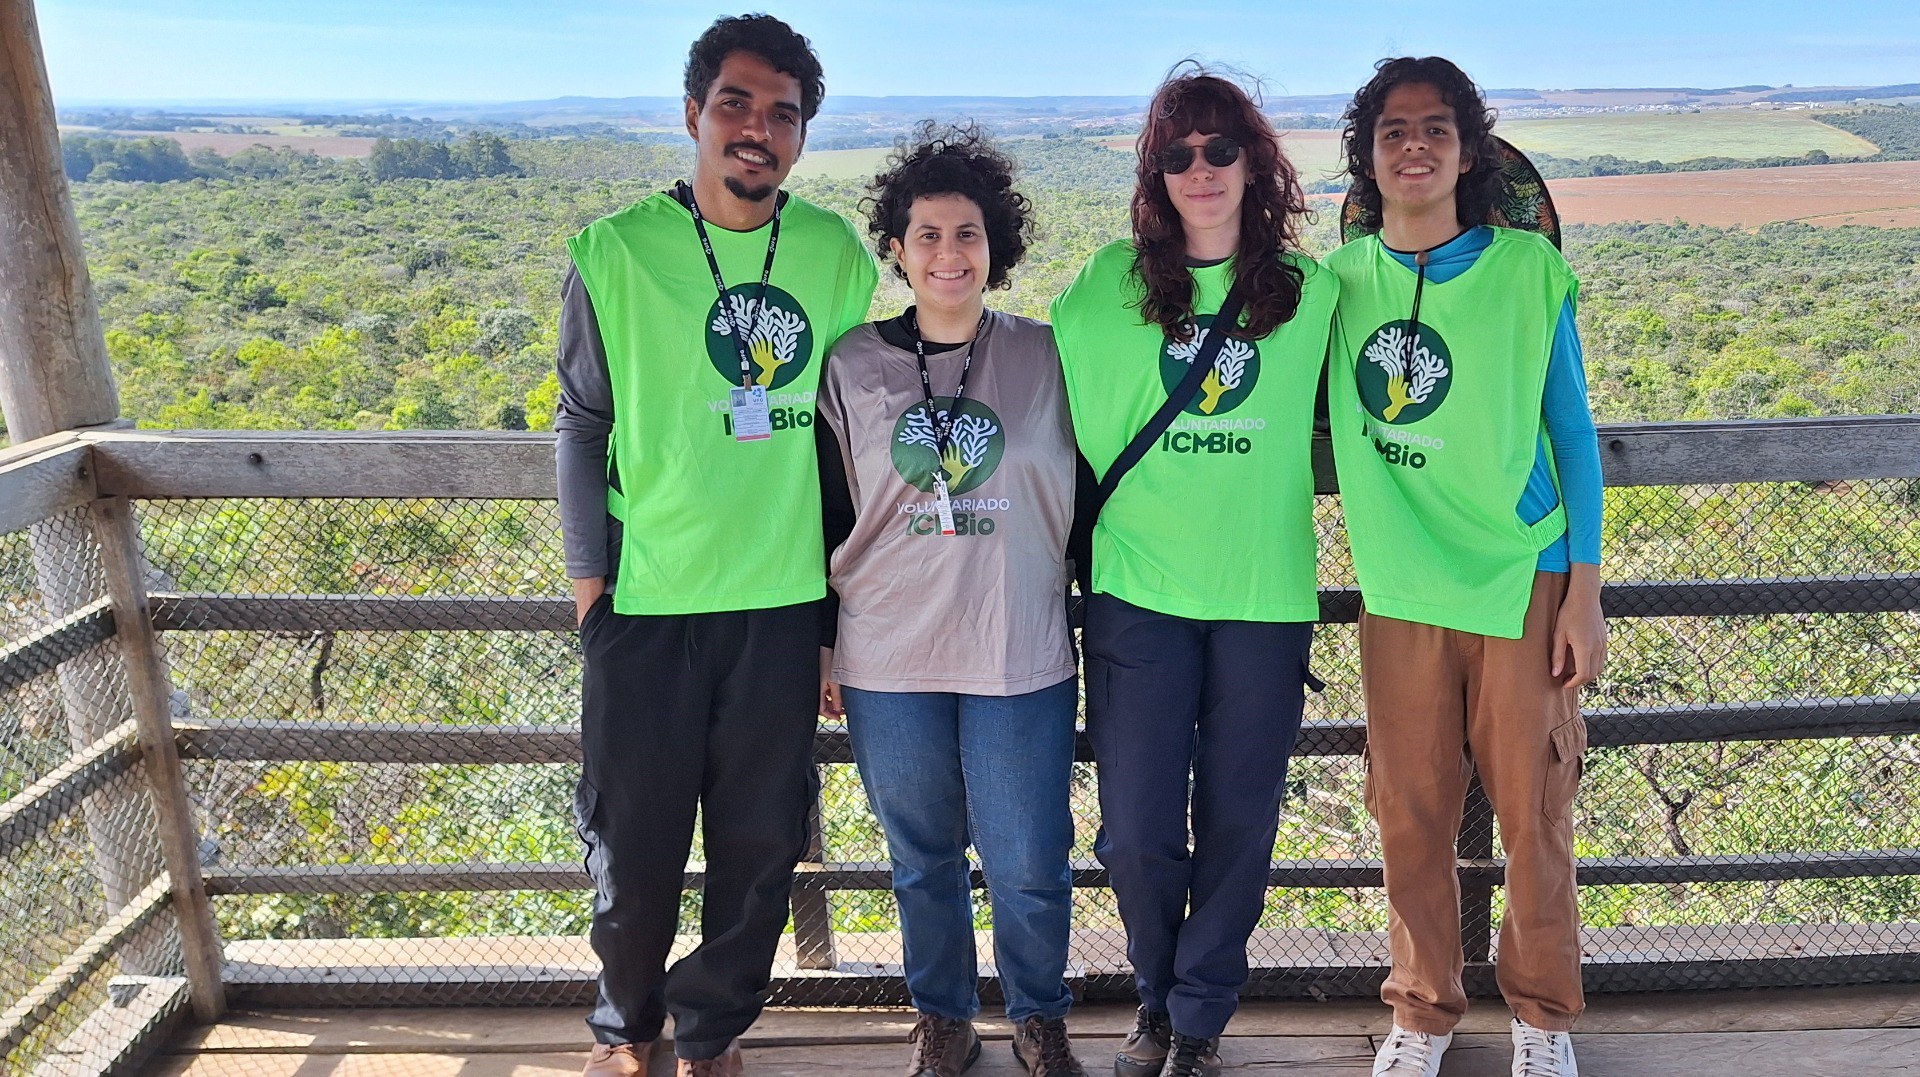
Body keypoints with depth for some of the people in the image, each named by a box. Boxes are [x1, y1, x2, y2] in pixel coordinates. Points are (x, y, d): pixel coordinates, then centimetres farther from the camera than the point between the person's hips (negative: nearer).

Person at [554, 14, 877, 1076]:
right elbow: (582, 419, 3)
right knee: (632, 834, 11)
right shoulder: (613, 251, -4)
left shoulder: (840, 256, 1)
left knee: (761, 839, 12)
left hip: (783, 597, 2)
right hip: (644, 598, -1)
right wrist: (589, 572, -1)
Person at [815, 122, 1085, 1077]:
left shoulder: (1048, 359, 0)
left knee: (1029, 866, 7)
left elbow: (1088, 499, 6)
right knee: (922, 858, 15)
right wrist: (820, 645, 6)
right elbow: (826, 517, 7)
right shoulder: (851, 367, 1)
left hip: (1023, 659, -1)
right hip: (888, 663, 1)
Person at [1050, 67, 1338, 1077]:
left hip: (1265, 596, 1)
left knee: (1237, 823, 8)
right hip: (1137, 593, 0)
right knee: (1135, 829, 3)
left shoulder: (1312, 290, 4)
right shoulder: (1107, 283, 2)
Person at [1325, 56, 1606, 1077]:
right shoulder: (1340, 279, 3)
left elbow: (1573, 432, 1)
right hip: (1399, 590, 2)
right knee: (1410, 812, 9)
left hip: (1523, 581, -1)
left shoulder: (1529, 267, -2)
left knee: (1534, 812, 6)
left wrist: (1585, 592, -2)